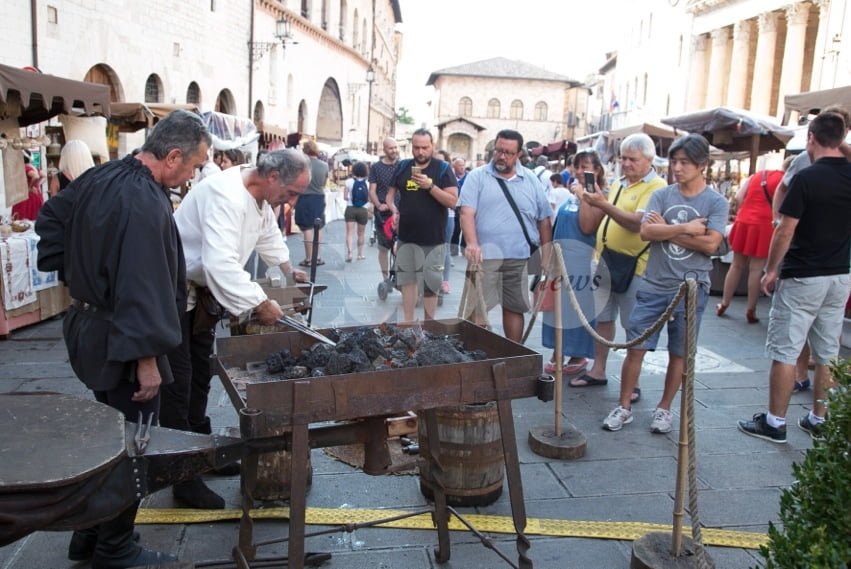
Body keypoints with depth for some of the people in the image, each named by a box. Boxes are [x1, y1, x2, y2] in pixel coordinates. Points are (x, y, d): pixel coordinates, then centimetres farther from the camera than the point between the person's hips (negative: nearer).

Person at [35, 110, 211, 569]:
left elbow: (51, 218, 18)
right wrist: (147, 358, -24)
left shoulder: (101, 177, 5)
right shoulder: (145, 204, -25)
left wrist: (72, 271, 17)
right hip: (119, 340, -10)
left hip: (88, 324, 10)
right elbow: (143, 286, -28)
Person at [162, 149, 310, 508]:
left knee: (200, 375, 19)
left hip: (201, 290, 10)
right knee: (178, 382, -4)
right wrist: (258, 304, -37)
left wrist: (288, 269, 36)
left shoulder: (259, 197, 1)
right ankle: (184, 479, 6)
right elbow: (220, 264, -41)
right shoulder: (225, 196, -31)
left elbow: (268, 233, 23)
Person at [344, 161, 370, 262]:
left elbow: (345, 197, -4)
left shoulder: (349, 182, -4)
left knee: (350, 232, -2)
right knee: (361, 233, 14)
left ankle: (349, 252, -21)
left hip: (350, 209, -1)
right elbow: (369, 199, -4)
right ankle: (360, 254, 22)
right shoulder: (367, 183, -4)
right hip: (363, 210, 1)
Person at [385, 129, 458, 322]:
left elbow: (453, 201, -11)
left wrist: (430, 186, -22)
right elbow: (390, 193, 15)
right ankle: (408, 323, 22)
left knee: (430, 283, 5)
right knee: (407, 279, 11)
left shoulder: (443, 168, -5)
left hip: (432, 238, -4)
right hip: (406, 236, 4)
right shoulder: (402, 167, 5)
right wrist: (394, 209, -6)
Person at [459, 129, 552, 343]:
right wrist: (472, 243, -26)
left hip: (519, 256, 3)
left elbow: (544, 219, 15)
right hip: (485, 254, -3)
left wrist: (547, 253, 10)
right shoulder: (477, 177, 1)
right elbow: (467, 213, -10)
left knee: (515, 307, 13)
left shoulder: (531, 180, 11)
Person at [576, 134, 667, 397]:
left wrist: (604, 205, -28)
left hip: (633, 264, -7)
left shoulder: (656, 187, -11)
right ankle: (598, 370, 26)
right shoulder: (618, 184, 14)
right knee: (603, 318, 14)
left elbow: (637, 223, -24)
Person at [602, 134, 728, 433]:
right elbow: (646, 231, -10)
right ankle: (624, 406, 16)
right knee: (635, 348, 2)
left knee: (678, 353, 11)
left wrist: (666, 230, -10)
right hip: (653, 285, 1)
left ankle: (664, 408, 27)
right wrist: (686, 228, -14)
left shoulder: (716, 202, -2)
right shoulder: (661, 195, 4)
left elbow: (710, 243, -15)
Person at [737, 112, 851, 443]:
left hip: (802, 278, -7)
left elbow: (785, 232, -14)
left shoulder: (807, 178, -15)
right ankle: (819, 419, 24)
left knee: (784, 352, 0)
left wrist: (771, 270, -4)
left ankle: (775, 423, 6)